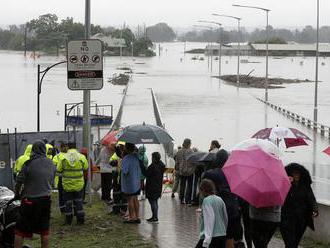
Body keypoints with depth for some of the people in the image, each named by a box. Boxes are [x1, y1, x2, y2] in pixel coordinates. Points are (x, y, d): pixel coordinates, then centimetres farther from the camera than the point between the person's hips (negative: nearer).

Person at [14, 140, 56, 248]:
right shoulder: (51, 164, 4)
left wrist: (17, 194, 8)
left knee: (20, 230, 1)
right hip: (46, 199, 5)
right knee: (44, 229, 14)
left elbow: (19, 181, -9)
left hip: (30, 200, -5)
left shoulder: (29, 164, -15)